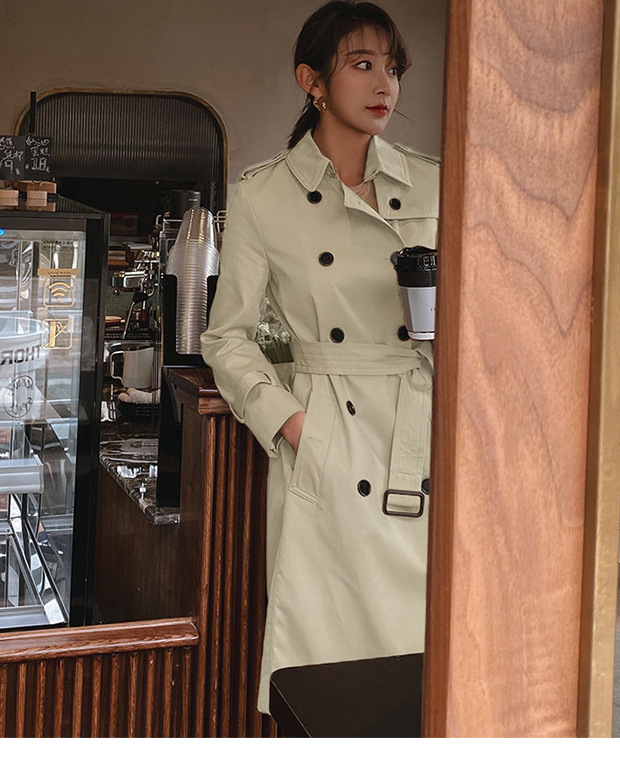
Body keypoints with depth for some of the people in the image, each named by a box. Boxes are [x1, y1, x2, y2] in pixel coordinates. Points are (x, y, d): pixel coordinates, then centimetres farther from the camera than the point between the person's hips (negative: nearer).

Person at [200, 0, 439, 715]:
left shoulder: (429, 184, 7)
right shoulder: (264, 195, -1)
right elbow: (228, 338, 3)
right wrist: (291, 422, -7)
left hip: (424, 433, 3)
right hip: (325, 444, -3)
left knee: (422, 635, 7)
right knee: (323, 630, 1)